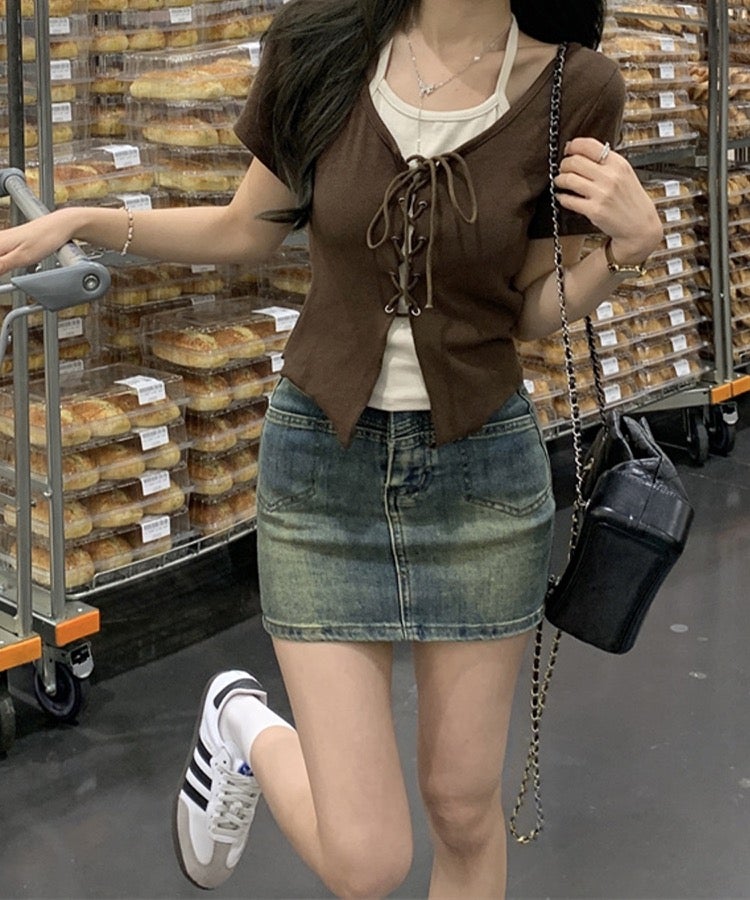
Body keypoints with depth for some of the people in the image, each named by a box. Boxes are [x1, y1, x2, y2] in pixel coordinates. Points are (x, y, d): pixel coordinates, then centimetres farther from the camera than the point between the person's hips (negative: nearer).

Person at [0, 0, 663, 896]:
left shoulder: (572, 89, -9)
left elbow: (534, 311, 1)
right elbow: (248, 231, 6)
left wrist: (630, 242, -16)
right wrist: (79, 221, -1)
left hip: (483, 466, 1)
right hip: (324, 462, -1)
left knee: (464, 808, 13)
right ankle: (247, 728, 31)